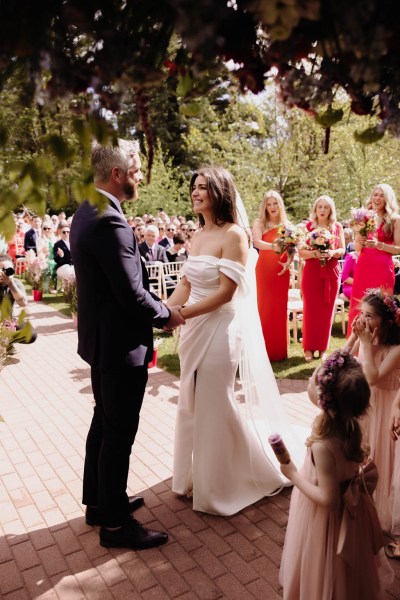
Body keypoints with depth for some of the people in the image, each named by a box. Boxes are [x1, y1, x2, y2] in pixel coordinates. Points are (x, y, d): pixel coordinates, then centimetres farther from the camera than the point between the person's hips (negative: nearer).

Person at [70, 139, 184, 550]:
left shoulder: (86, 213, 8)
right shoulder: (110, 222, -24)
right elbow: (133, 295, -25)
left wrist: (158, 308, 8)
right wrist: (167, 314, -7)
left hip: (100, 339, 10)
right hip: (120, 345, -10)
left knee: (103, 424, 22)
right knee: (119, 435, 5)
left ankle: (98, 502, 40)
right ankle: (115, 523, 24)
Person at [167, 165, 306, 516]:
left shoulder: (234, 235, -13)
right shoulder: (198, 235, 9)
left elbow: (225, 292, -18)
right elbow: (186, 285, 9)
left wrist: (180, 315, -21)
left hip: (221, 330, -7)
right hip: (195, 329, 7)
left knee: (214, 408, 6)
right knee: (192, 405, 15)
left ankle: (219, 487, 30)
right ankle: (197, 477, 36)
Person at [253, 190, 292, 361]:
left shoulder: (287, 224, 10)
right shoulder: (259, 223, 0)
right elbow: (257, 242, -18)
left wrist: (288, 262, -15)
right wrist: (273, 246, -36)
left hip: (281, 270, 3)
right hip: (264, 270, -3)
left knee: (280, 308, 6)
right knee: (265, 307, 0)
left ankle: (279, 350, 14)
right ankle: (265, 350, 7)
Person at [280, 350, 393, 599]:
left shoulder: (323, 447, -39)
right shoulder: (351, 425, -17)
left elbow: (328, 499, -29)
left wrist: (293, 474, -21)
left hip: (328, 521, -7)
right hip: (350, 508, 7)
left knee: (325, 575, 22)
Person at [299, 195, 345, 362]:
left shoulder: (337, 227, 8)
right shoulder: (308, 226, 2)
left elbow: (342, 249, 7)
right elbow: (301, 251, -2)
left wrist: (332, 253, -13)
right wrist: (314, 253, -20)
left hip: (331, 273, 2)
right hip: (311, 272, -2)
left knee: (327, 310, 5)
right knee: (311, 309, -2)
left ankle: (322, 347, 16)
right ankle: (309, 348, 7)